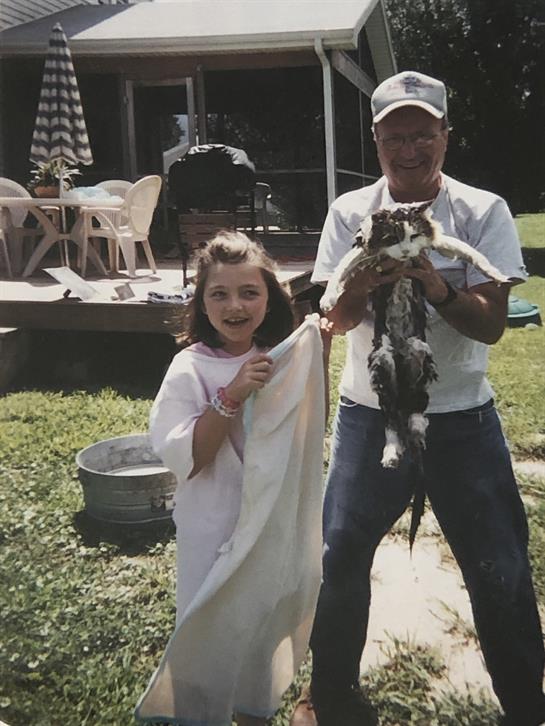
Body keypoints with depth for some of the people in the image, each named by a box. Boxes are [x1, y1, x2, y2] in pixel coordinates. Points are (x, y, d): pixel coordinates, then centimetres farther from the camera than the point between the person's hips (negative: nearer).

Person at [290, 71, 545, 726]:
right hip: (368, 415, 1)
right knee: (339, 556, 8)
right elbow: (336, 318, -6)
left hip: (463, 420, -1)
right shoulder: (349, 212, -1)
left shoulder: (484, 212, -5)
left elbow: (490, 324, -12)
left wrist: (437, 288, -32)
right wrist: (366, 284, -28)